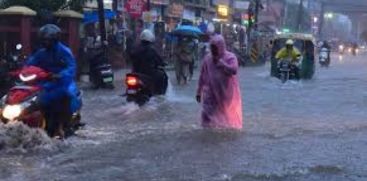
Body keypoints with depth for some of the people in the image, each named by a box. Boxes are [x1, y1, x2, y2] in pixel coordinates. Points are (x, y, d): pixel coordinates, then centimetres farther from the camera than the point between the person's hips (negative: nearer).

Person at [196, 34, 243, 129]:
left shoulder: (230, 57, -6)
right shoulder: (207, 58, 4)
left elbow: (233, 70, -25)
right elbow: (202, 76, 10)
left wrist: (220, 61, -22)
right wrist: (199, 92, 9)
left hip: (226, 95, -2)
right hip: (211, 94, 2)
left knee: (228, 119, 6)